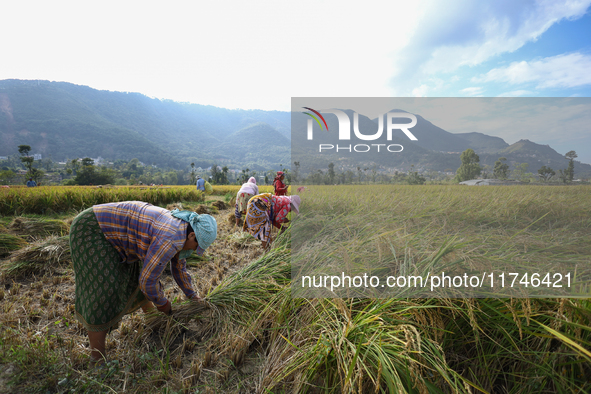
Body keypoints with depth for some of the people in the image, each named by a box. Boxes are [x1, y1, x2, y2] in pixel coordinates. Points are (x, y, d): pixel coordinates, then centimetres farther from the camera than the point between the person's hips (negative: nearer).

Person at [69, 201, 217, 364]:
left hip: (111, 228, 10)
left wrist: (193, 296, 23)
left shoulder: (179, 229, 2)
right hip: (92, 230, -10)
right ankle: (97, 359, 4)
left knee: (136, 272, 21)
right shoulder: (171, 239, -29)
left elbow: (179, 267, 17)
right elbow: (147, 280, -23)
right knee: (103, 293, -12)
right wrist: (162, 303, -4)